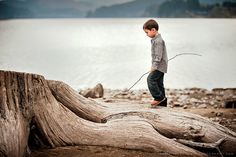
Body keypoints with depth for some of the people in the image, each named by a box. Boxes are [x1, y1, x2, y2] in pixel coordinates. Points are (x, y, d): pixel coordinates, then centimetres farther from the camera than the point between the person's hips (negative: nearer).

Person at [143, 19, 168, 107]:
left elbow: (158, 56, -23)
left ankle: (159, 97, -11)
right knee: (158, 83, 11)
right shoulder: (155, 40, 16)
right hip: (160, 66, 11)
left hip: (159, 66, -11)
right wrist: (154, 66, 21)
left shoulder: (158, 41, -18)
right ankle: (162, 101, 16)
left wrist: (154, 67, -23)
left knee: (151, 79, -16)